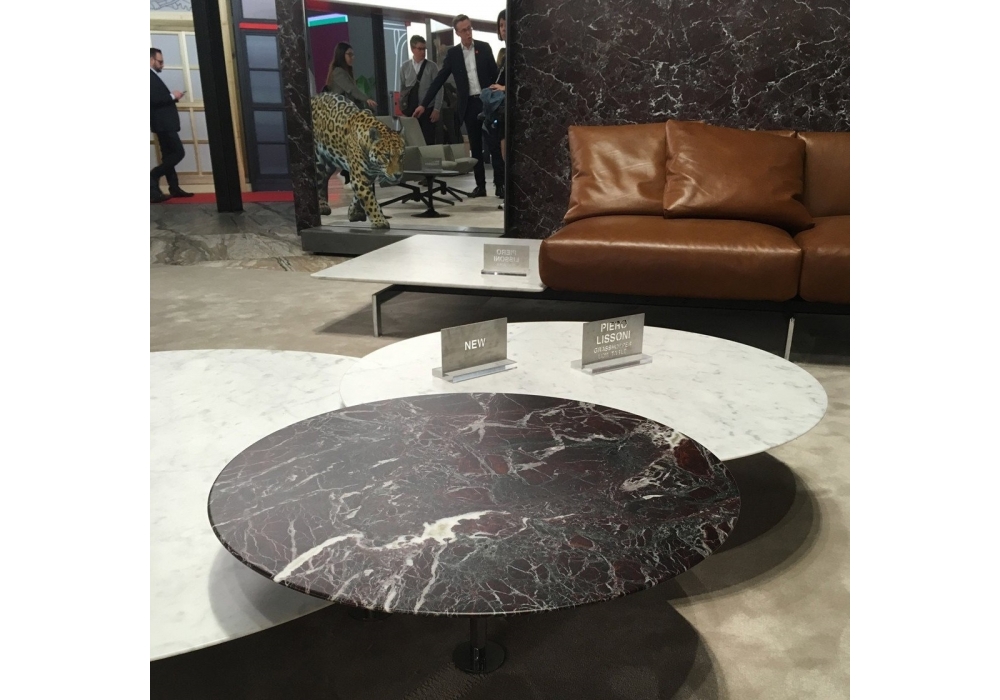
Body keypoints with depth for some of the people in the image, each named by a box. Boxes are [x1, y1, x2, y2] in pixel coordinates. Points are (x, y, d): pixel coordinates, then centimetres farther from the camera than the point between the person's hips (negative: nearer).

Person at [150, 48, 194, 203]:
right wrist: (172, 96, -13)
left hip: (165, 122, 10)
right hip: (163, 123, -10)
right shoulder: (150, 76, -12)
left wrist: (172, 97, 6)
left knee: (168, 155, 10)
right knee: (178, 153, -12)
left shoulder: (153, 76, 19)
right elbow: (152, 99, -22)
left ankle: (174, 188, 13)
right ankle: (153, 177, -9)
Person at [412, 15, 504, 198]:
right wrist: (424, 104, -2)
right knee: (475, 147, 4)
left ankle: (500, 183, -3)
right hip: (469, 104, 2)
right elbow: (439, 80, 4)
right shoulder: (453, 53, 6)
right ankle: (480, 185, 8)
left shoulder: (484, 47, 4)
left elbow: (495, 74, 5)